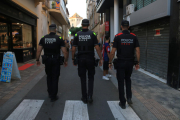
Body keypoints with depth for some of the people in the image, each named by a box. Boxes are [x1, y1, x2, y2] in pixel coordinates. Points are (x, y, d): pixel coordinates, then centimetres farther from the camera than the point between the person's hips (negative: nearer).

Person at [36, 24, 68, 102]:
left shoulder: (43, 38, 2)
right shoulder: (59, 39, -5)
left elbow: (38, 50, 0)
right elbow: (64, 52, -9)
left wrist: (37, 60, 11)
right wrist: (65, 61, 3)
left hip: (47, 60, 3)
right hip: (56, 60, -3)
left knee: (49, 77, 21)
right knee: (55, 78, 6)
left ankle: (50, 93, 31)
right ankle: (53, 96, 13)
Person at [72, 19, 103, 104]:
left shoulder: (77, 35, 0)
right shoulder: (92, 34, -3)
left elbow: (73, 49, -2)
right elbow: (97, 48, -9)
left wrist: (73, 59, 9)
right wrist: (101, 58, -2)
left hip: (81, 59, 1)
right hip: (90, 59, -1)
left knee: (83, 79, 11)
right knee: (91, 78, 14)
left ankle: (84, 98, 19)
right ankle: (90, 96, 5)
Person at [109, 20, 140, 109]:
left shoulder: (118, 37, -8)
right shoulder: (133, 37, 1)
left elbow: (113, 52, -10)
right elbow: (138, 51, -2)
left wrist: (110, 62, 1)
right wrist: (137, 63, 6)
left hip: (121, 62, -3)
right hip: (130, 62, 3)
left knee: (121, 82, 8)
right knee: (128, 79, 25)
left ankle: (122, 103, 14)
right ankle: (129, 97, 16)